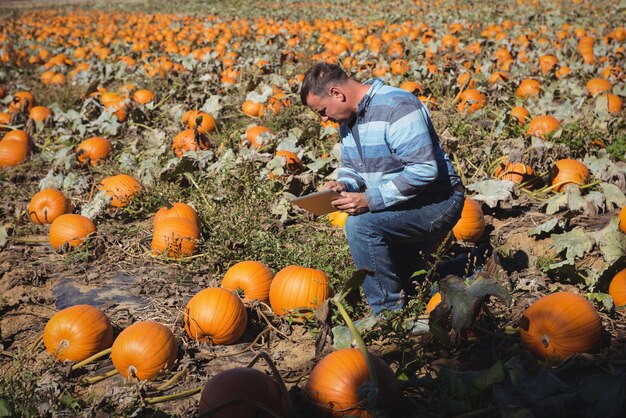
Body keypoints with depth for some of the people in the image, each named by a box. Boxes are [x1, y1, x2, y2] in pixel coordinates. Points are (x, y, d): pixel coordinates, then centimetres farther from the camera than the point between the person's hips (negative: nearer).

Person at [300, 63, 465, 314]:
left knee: (360, 224, -29)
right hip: (400, 208, 10)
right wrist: (344, 185, -8)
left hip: (436, 202, -10)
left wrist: (370, 200, -31)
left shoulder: (396, 107, -23)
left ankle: (388, 311, -16)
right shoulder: (349, 117, 5)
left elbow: (424, 170, -31)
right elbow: (350, 166, 17)